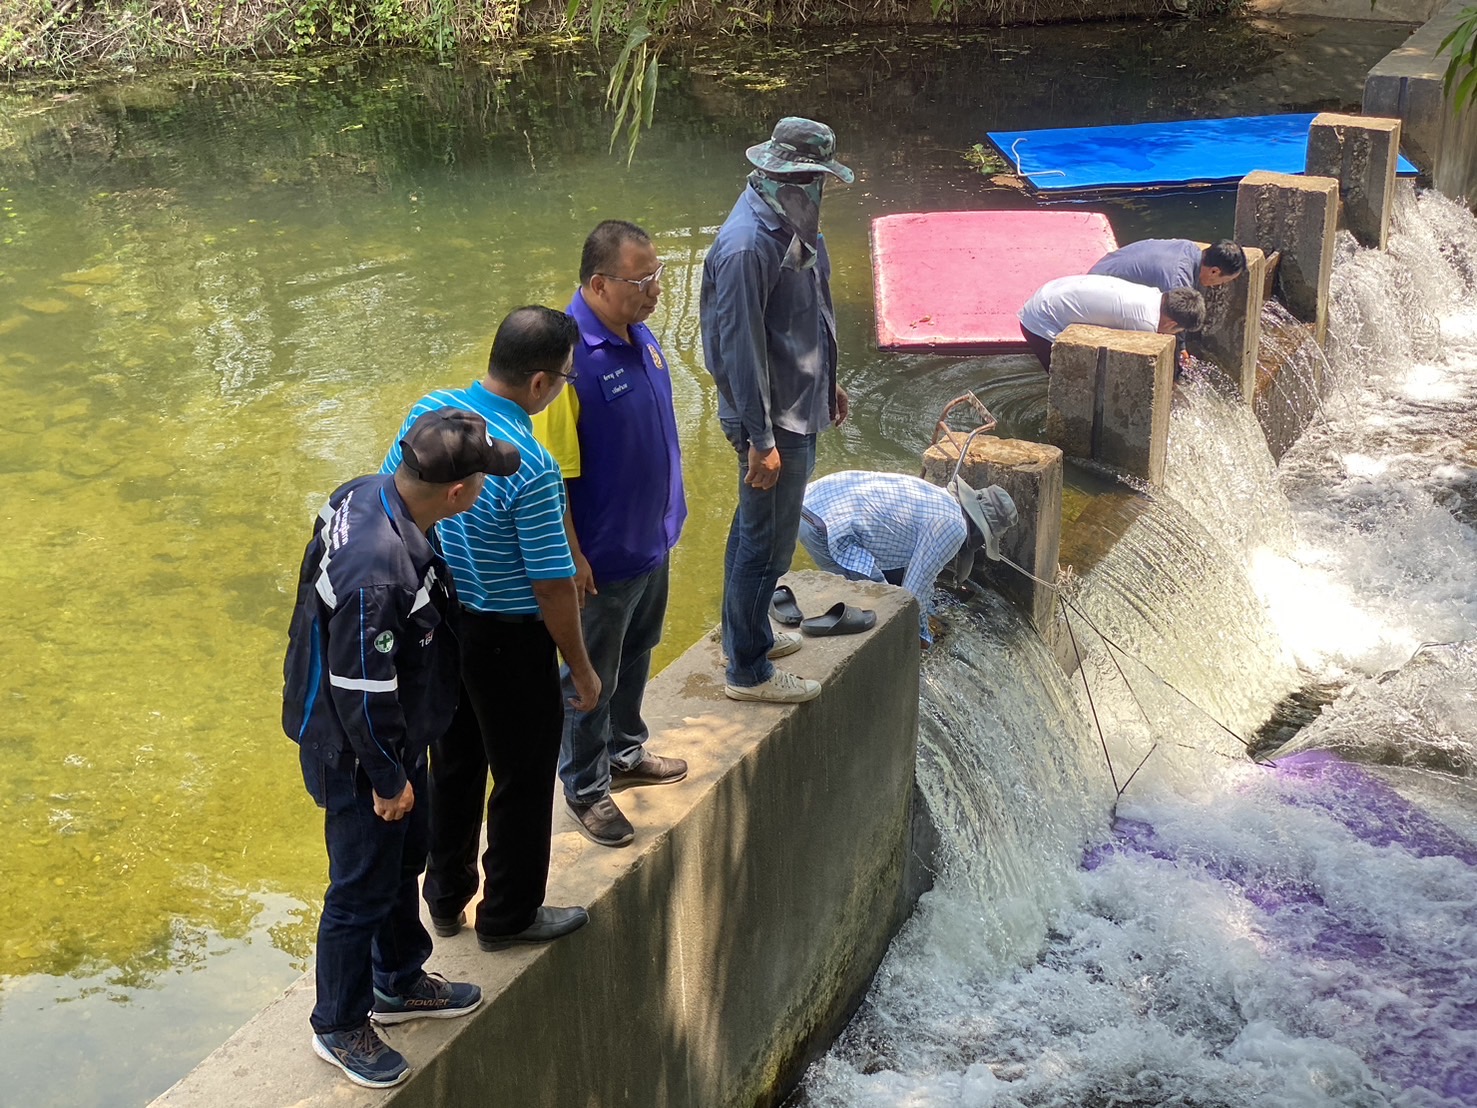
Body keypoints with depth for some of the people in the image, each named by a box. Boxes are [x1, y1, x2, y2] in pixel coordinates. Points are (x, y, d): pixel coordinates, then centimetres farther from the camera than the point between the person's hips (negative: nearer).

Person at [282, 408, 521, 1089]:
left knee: (404, 859, 26)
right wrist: (389, 779, -16)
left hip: (397, 735, 9)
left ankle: (398, 982, 48)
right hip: (358, 753, -9)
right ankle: (339, 1028, 32)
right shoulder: (379, 571, -38)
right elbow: (361, 692, -29)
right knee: (363, 890, 10)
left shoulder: (367, 494, -8)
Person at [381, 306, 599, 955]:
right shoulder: (531, 468, -29)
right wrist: (581, 667, -9)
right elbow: (553, 585, -22)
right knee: (522, 778, 13)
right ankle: (508, 916, 28)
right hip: (506, 639, -7)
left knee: (453, 764, 24)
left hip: (436, 617, 7)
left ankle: (446, 896, 39)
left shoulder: (428, 411, -8)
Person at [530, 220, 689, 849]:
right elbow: (551, 472, -24)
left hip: (652, 541, 8)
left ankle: (625, 753, 45)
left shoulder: (639, 335, 0)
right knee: (593, 677, 9)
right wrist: (572, 557, -21)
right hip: (603, 556, -8)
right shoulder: (568, 355, -28)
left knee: (635, 656, 25)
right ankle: (585, 788, 27)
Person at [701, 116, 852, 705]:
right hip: (773, 418, -10)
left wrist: (829, 385, 23)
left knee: (756, 529, 22)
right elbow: (740, 348, -25)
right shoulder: (747, 245, -26)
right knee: (767, 544, 2)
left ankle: (751, 634, 39)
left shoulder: (790, 224, 4)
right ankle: (747, 672, 15)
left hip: (799, 407, 10)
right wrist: (761, 441, -23)